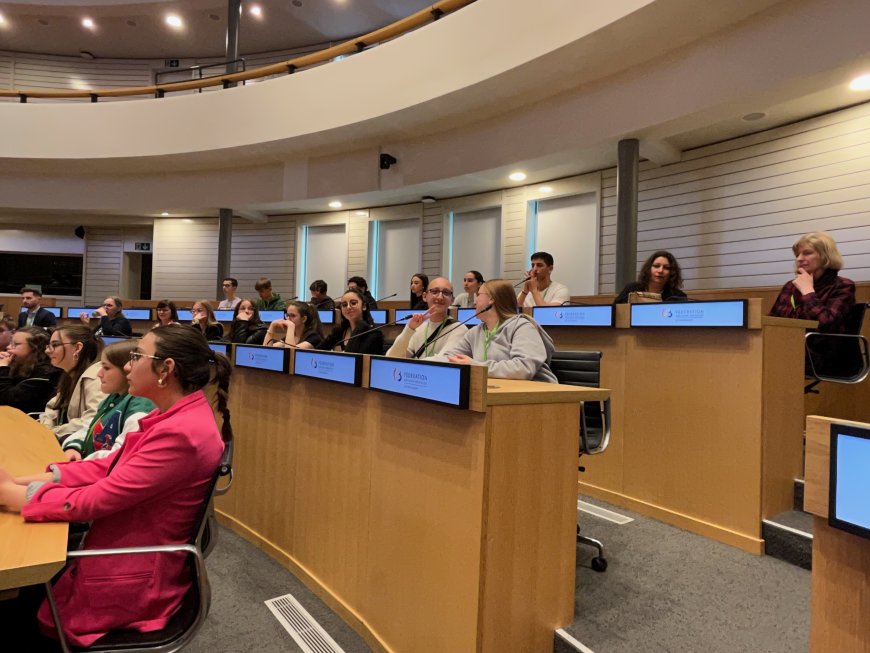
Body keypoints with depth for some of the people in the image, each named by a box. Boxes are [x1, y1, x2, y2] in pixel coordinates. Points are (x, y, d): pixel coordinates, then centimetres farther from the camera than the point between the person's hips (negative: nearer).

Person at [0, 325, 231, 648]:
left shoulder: (181, 434, -30)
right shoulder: (175, 415, 1)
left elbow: (95, 500, -24)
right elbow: (108, 466, 7)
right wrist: (27, 480, -3)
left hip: (133, 580, -8)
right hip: (122, 556, 8)